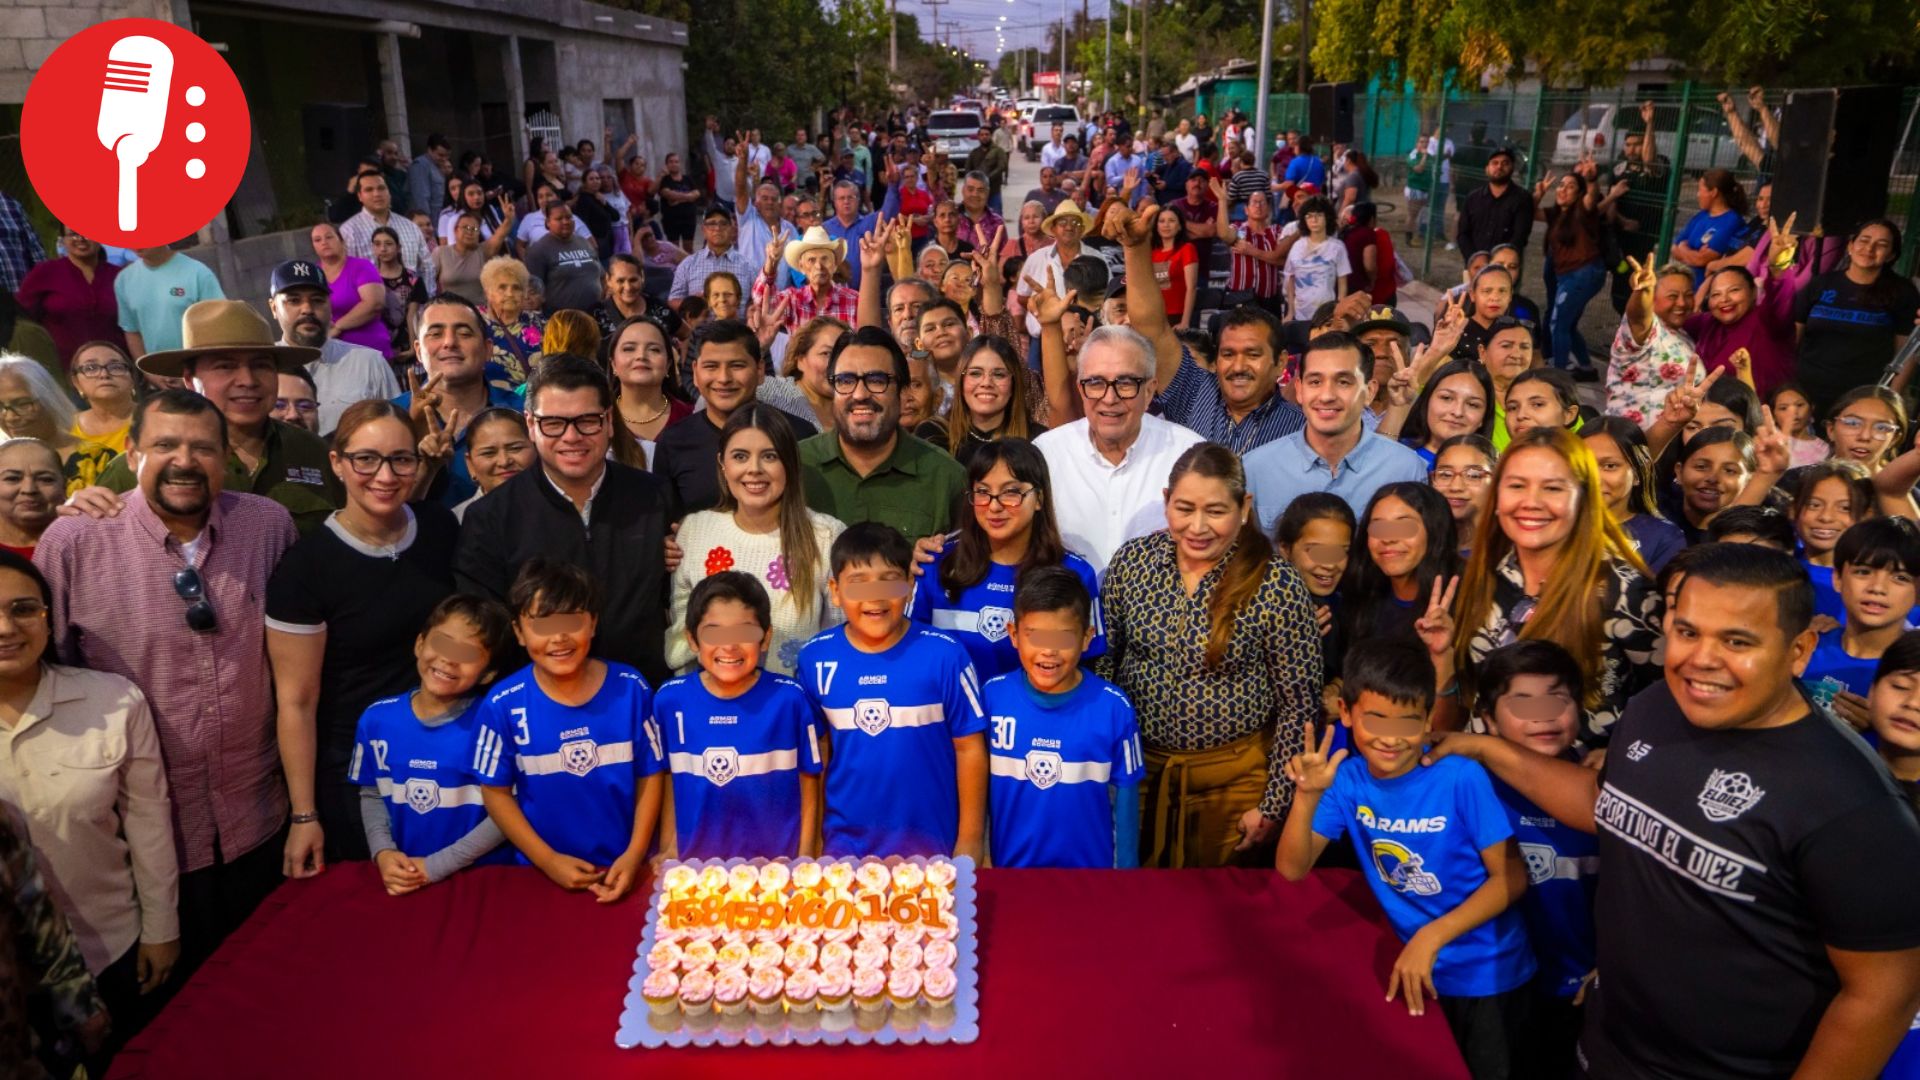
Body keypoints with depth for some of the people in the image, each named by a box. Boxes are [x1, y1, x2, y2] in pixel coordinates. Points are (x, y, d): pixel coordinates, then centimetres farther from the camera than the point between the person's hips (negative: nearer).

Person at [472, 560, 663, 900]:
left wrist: (634, 854, -10)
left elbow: (650, 775, -3)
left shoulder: (631, 690, -10)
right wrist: (547, 860, -9)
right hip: (544, 874, 0)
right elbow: (496, 792, -4)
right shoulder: (503, 705, -12)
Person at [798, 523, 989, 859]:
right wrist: (811, 838, 5)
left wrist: (970, 838, -4)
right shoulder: (816, 658, -5)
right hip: (843, 840, 2)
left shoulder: (944, 655, -12)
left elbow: (969, 748, -6)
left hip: (928, 838, -1)